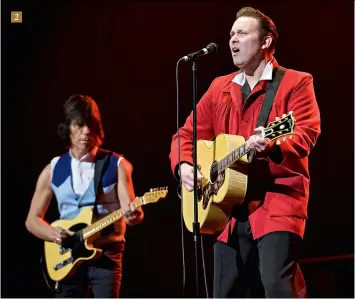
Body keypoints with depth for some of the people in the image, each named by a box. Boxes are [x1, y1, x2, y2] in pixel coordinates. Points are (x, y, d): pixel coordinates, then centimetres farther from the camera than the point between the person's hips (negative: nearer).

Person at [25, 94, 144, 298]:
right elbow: (33, 220, 9)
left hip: (107, 254, -2)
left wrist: (133, 215, -34)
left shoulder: (116, 165, -1)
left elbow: (129, 208, -10)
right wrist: (53, 234, -12)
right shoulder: (53, 170, 6)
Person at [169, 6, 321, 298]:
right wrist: (183, 165, -3)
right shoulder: (220, 88, 18)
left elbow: (306, 133, -13)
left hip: (277, 203, -6)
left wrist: (271, 145, -33)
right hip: (230, 209, 6)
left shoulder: (296, 82, 1)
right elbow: (188, 133, 19)